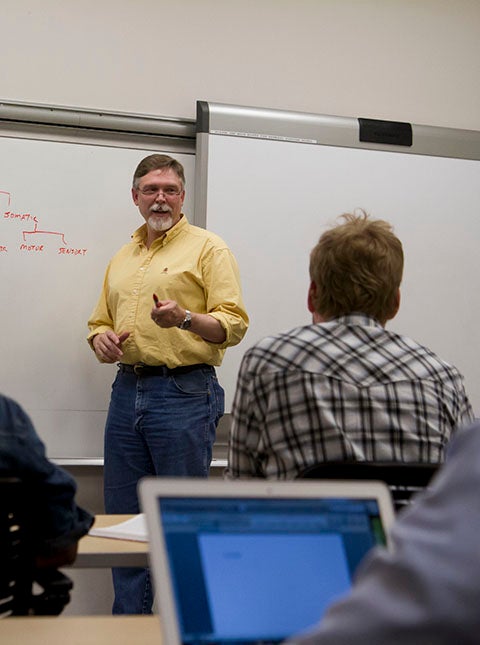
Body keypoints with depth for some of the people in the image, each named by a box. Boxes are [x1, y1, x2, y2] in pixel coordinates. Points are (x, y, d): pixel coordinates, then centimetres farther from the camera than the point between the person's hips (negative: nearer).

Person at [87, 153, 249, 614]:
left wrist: (184, 318, -26)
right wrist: (102, 339, 1)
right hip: (126, 392, 6)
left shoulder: (208, 248, 0)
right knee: (123, 519, 10)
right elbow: (100, 321, 25)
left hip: (185, 394, -6)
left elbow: (234, 324, -9)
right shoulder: (121, 258, 20)